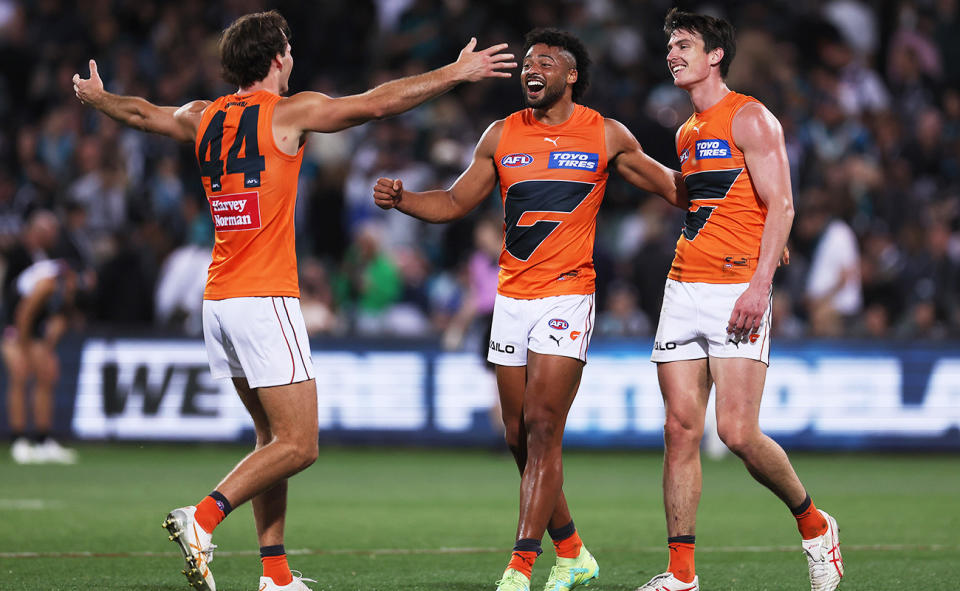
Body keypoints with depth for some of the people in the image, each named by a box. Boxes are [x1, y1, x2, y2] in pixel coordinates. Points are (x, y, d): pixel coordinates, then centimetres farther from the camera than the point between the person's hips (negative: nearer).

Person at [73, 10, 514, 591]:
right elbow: (377, 102, -8)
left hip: (218, 302, 8)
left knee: (273, 435, 14)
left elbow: (140, 112, 31)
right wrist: (458, 72, -1)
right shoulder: (289, 112, -5)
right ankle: (203, 519, -23)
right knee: (297, 445, -7)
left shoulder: (204, 119, 13)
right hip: (265, 301, -8)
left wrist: (97, 96, 52)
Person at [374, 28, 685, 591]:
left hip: (567, 297, -4)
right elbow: (456, 202, 14)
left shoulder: (606, 136, 1)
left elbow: (669, 184, 13)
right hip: (512, 297, 4)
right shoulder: (502, 136, 8)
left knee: (542, 429, -14)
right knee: (520, 438, 5)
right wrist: (401, 198, -3)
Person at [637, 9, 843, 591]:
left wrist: (760, 282, -20)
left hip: (737, 290, -7)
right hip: (684, 291, 7)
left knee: (738, 431, -13)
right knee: (681, 429, -1)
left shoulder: (749, 118, -4)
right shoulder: (688, 133, 20)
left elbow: (781, 205, -11)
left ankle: (815, 526, 10)